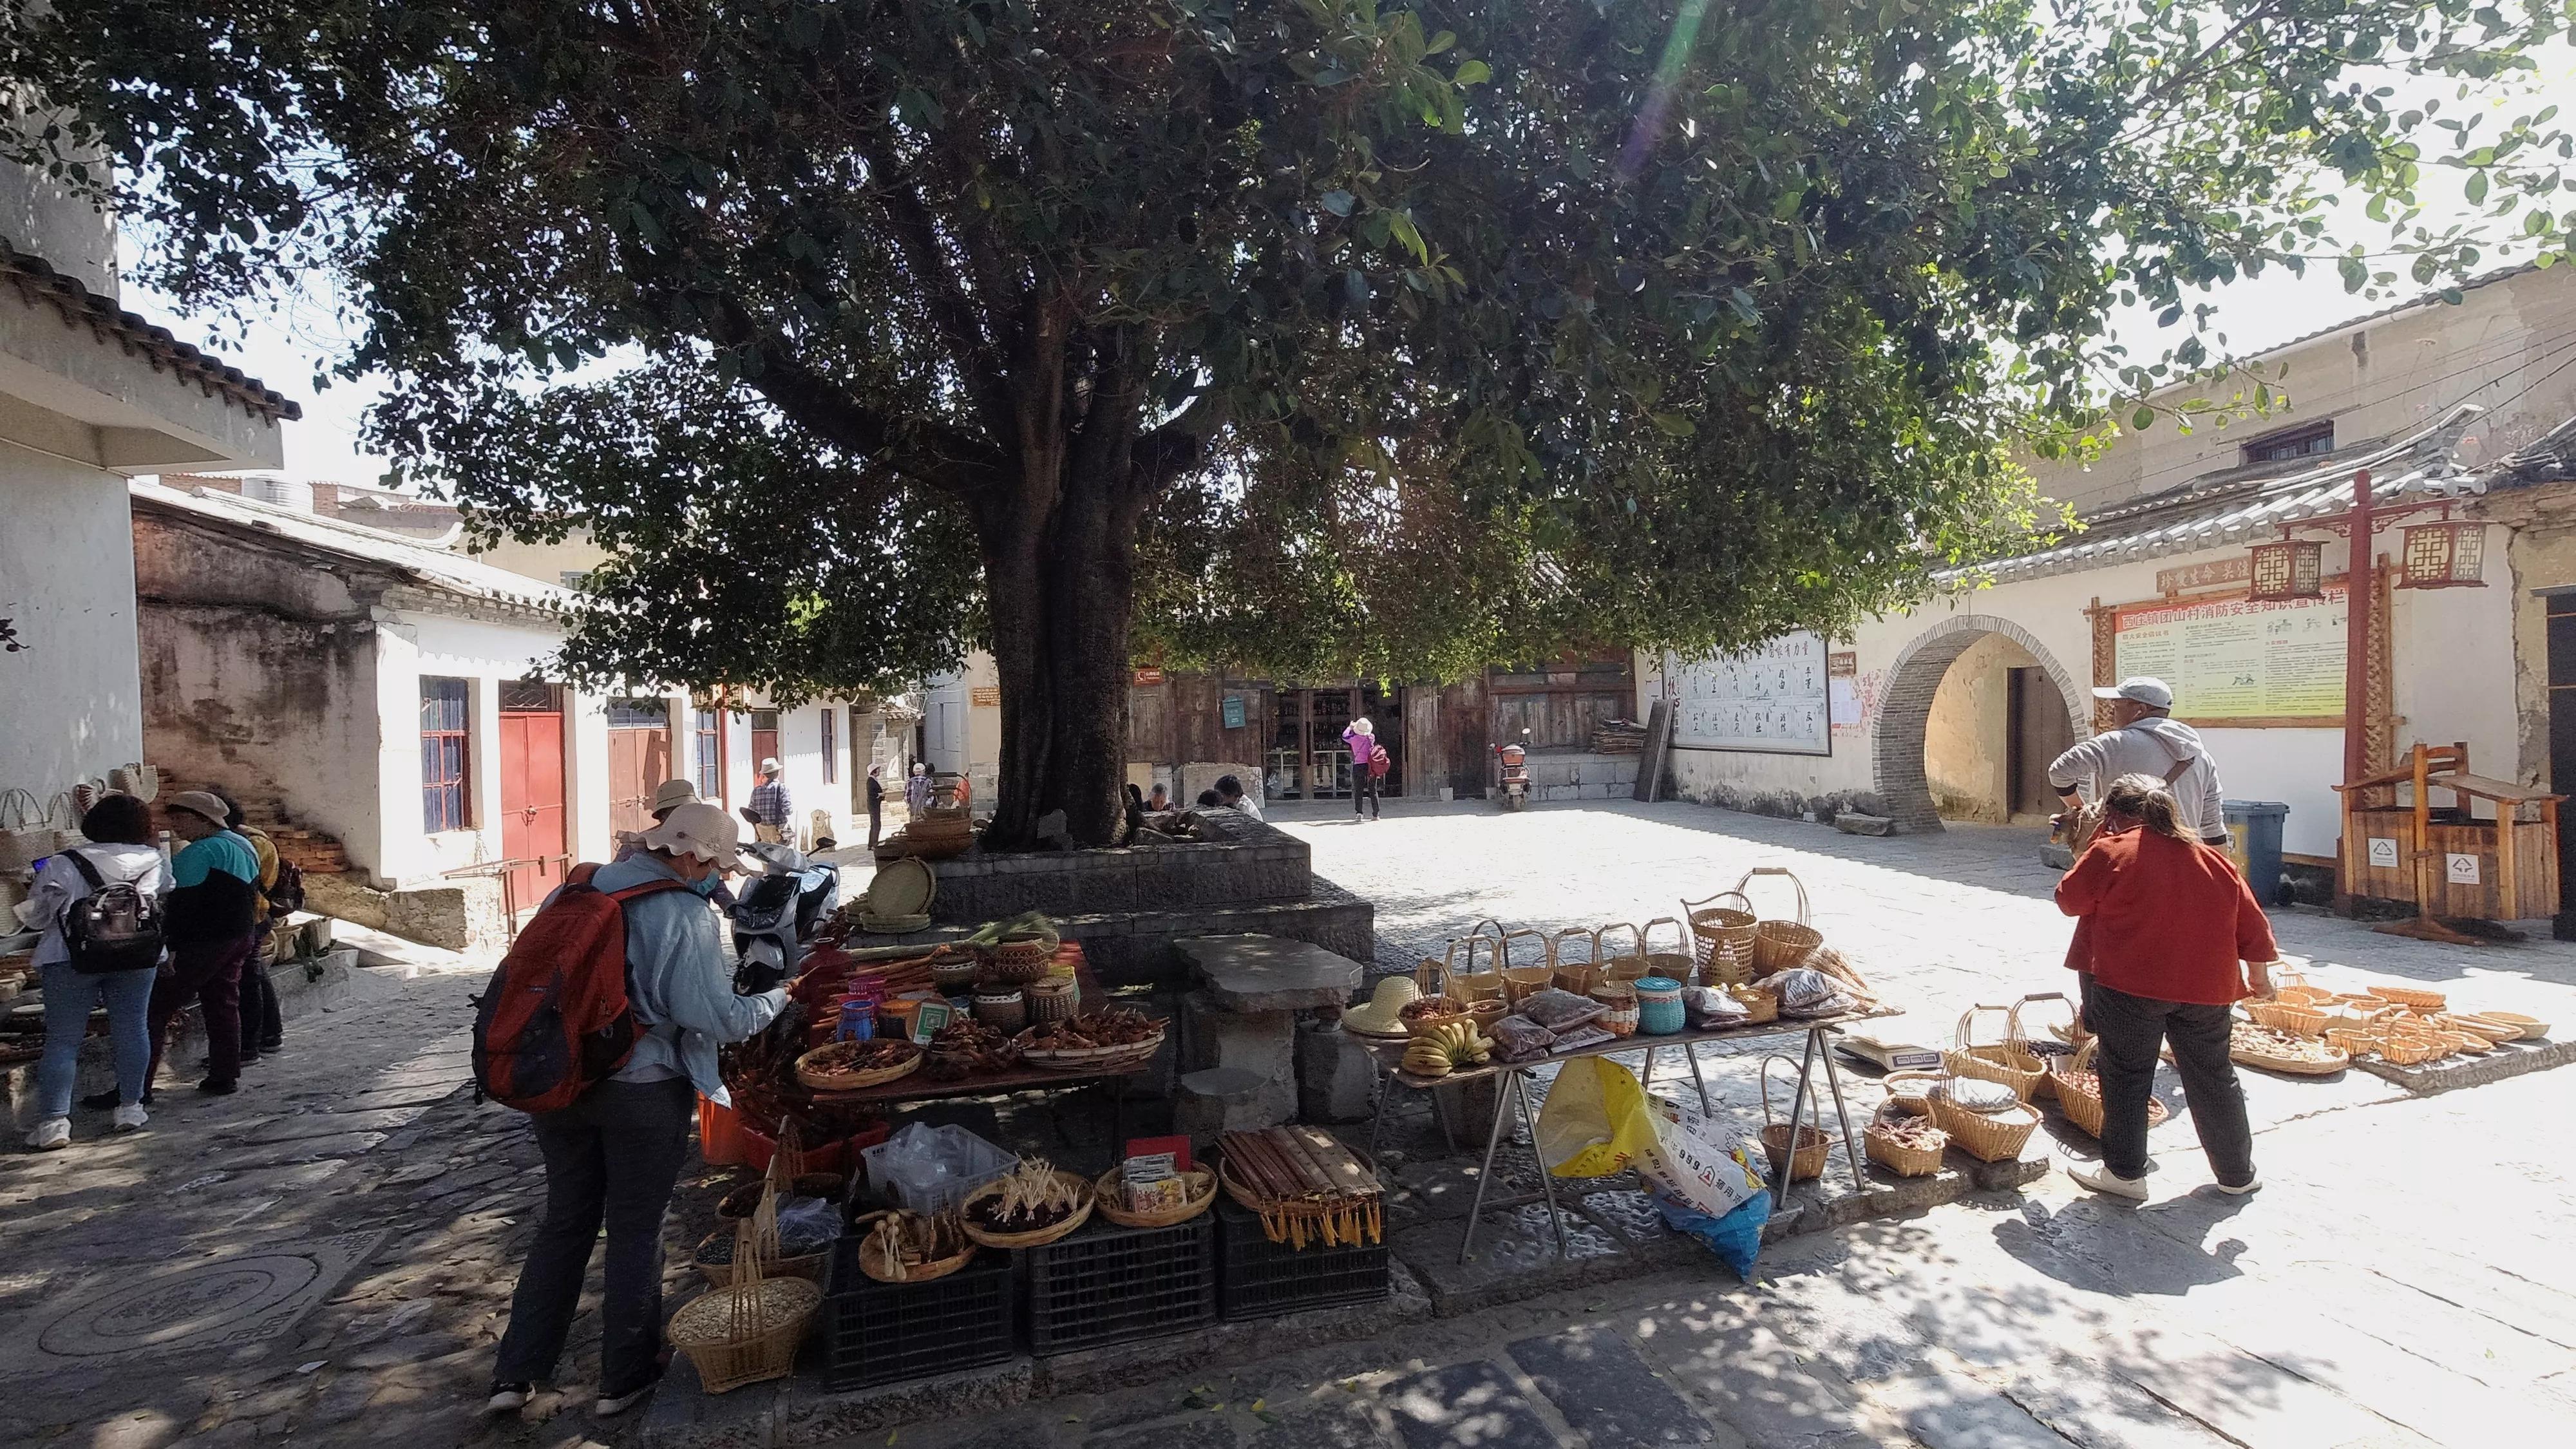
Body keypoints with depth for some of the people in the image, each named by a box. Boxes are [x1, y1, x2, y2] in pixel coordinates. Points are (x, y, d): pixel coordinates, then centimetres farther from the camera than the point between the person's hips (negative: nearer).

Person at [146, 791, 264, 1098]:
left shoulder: (200, 851, -14)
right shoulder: (244, 846, 14)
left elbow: (183, 903, -19)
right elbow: (252, 894, 18)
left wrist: (169, 946, -19)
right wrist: (239, 931, 21)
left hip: (200, 943, -9)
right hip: (238, 939, 9)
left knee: (156, 1010, -3)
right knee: (224, 1006, 14)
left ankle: (137, 1088, -3)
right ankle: (225, 1077, 18)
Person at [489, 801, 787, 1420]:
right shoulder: (685, 918, -19)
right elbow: (722, 1020, -21)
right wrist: (781, 997, -5)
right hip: (643, 1091, -5)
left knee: (564, 1223, 21)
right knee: (635, 1232, 11)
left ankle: (515, 1373, 28)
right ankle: (624, 1378, 26)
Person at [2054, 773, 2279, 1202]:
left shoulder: (2111, 852, -8)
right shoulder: (2214, 859, 11)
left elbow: (2069, 900, -1)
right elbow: (2253, 927, 15)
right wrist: (2258, 975, 27)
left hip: (2130, 985, -5)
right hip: (2207, 988, 6)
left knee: (2126, 1078, 7)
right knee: (2214, 1078, 19)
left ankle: (2125, 1172, 14)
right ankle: (2237, 1174, 32)